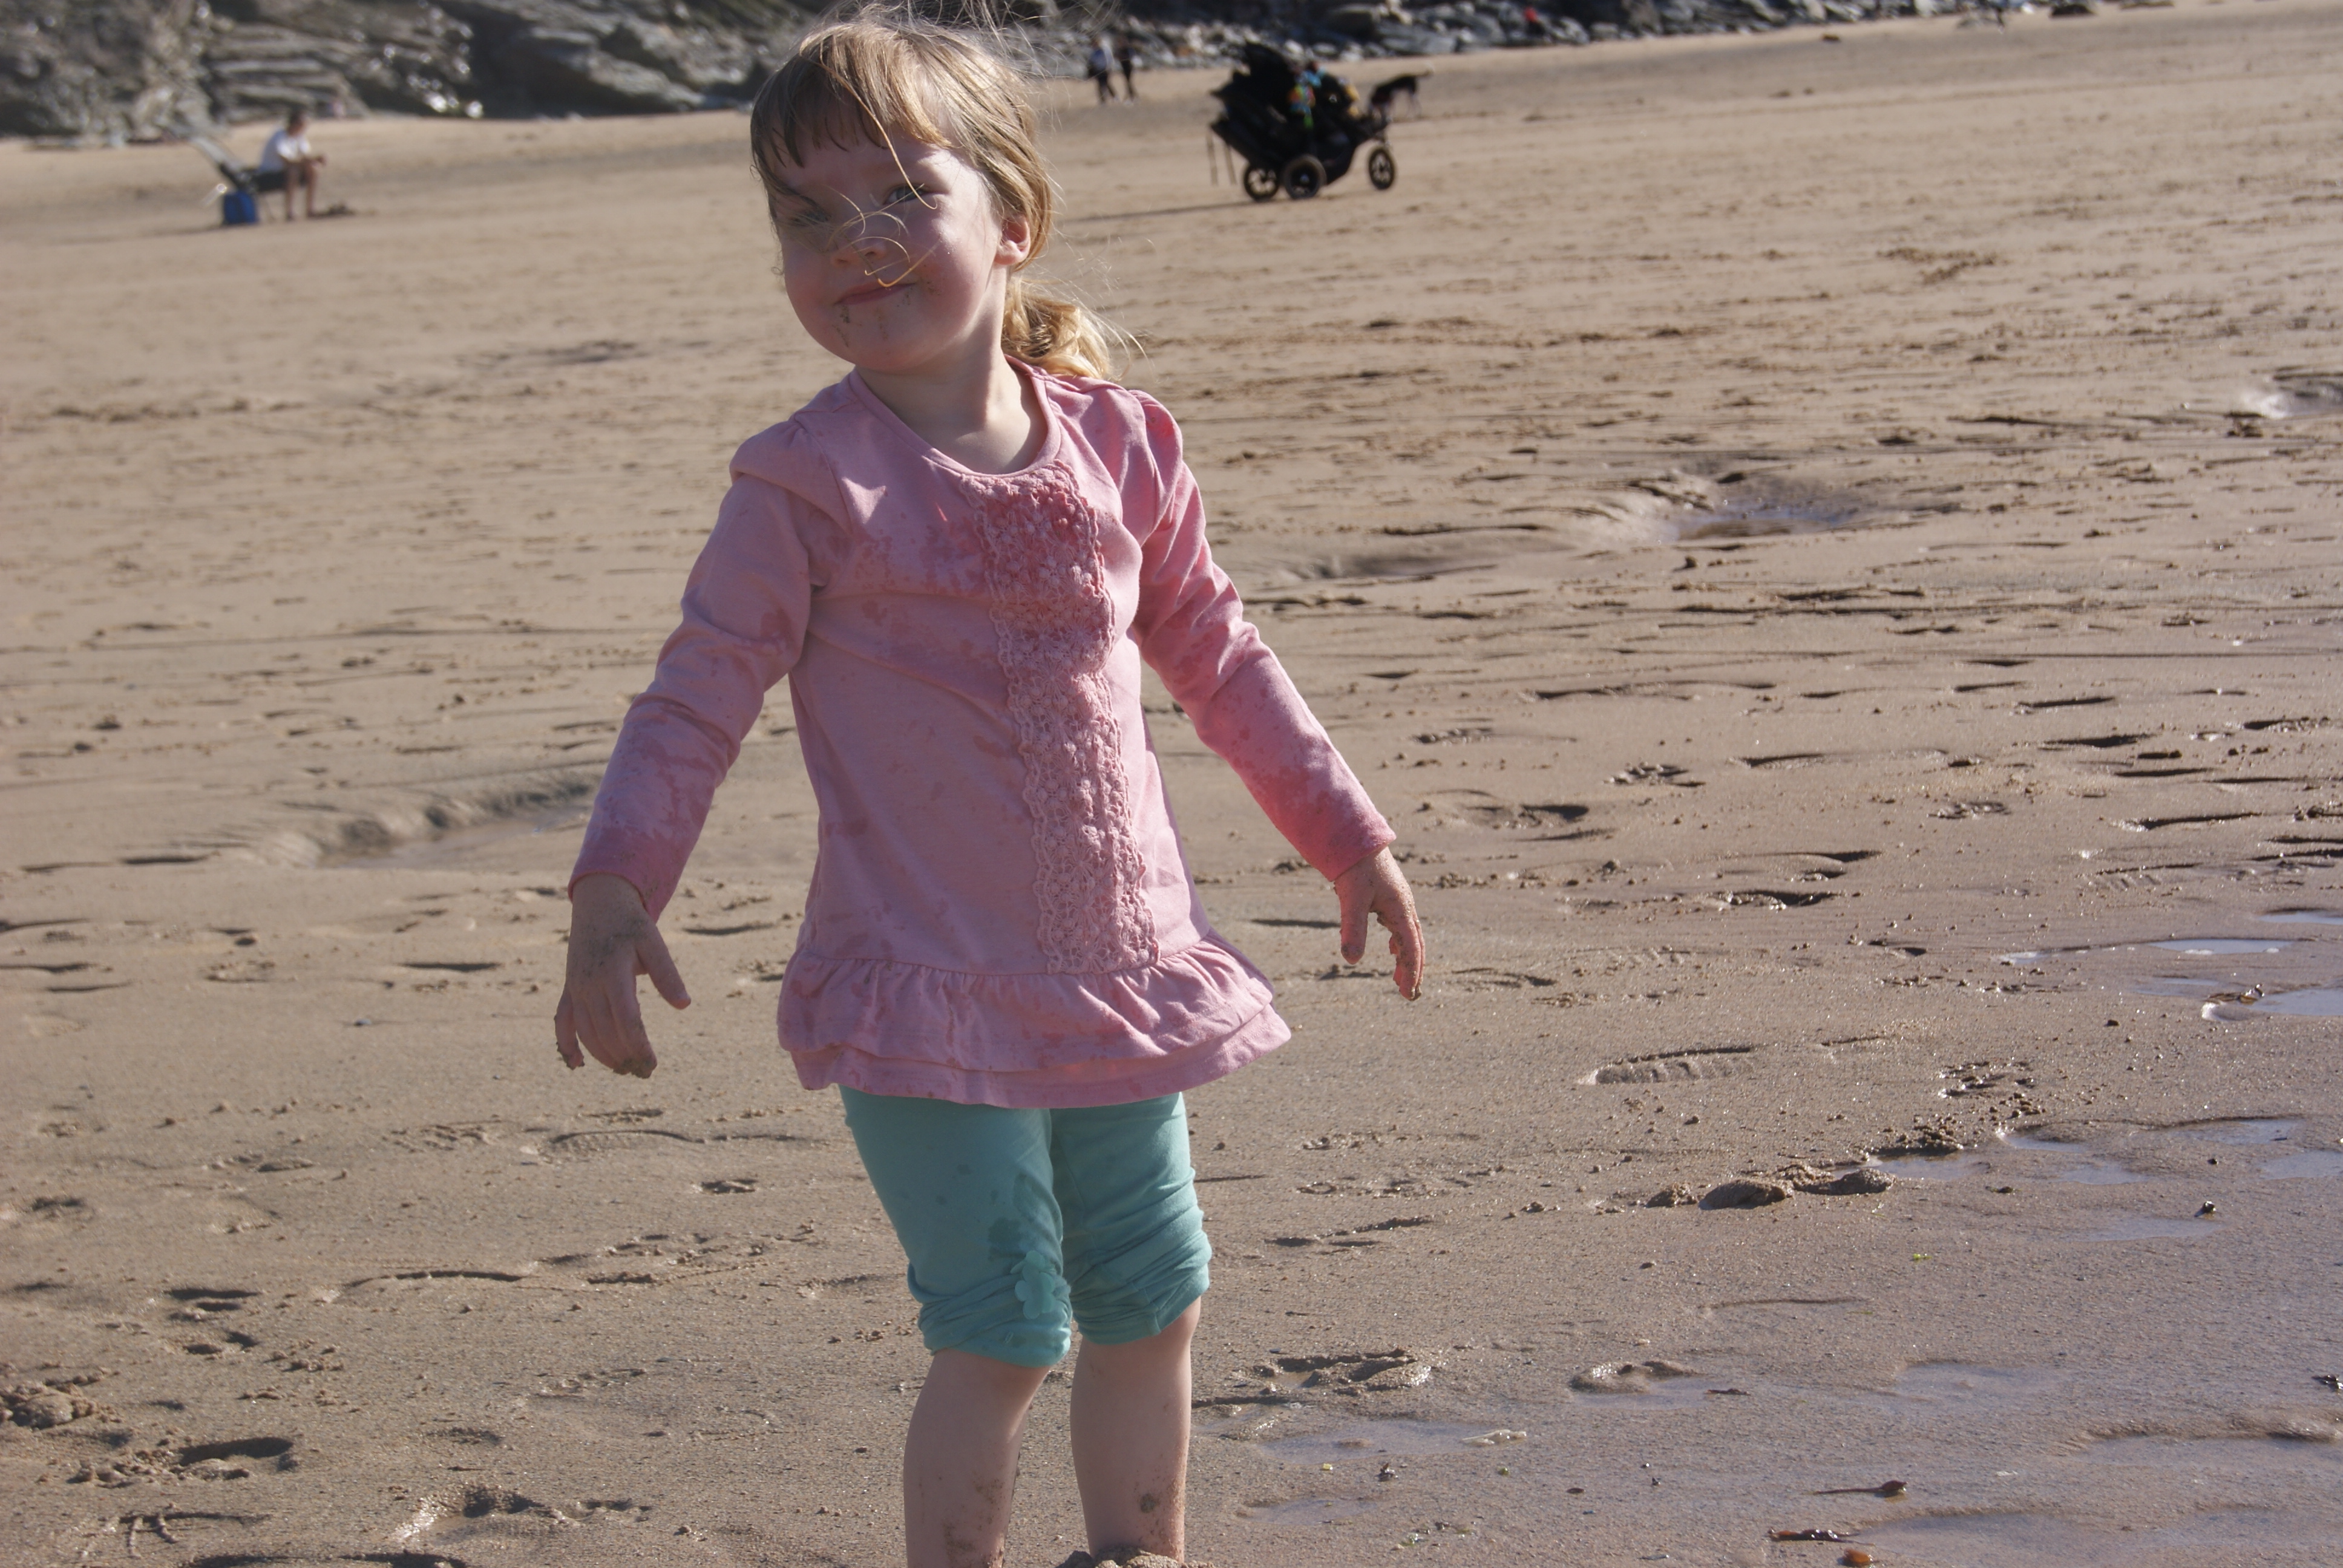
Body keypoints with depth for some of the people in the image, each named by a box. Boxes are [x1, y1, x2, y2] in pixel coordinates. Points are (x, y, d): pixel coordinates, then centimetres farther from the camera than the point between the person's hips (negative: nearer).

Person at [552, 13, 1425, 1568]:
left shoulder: (1118, 446, 2)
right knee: (1002, 1334, -7)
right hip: (930, 996, -5)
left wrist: (1349, 837, 20)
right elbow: (698, 698, -11)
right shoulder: (810, 484, -11)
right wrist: (615, 897, -25)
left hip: (1120, 973, 5)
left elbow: (1216, 654, 15)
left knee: (1152, 1308, 15)